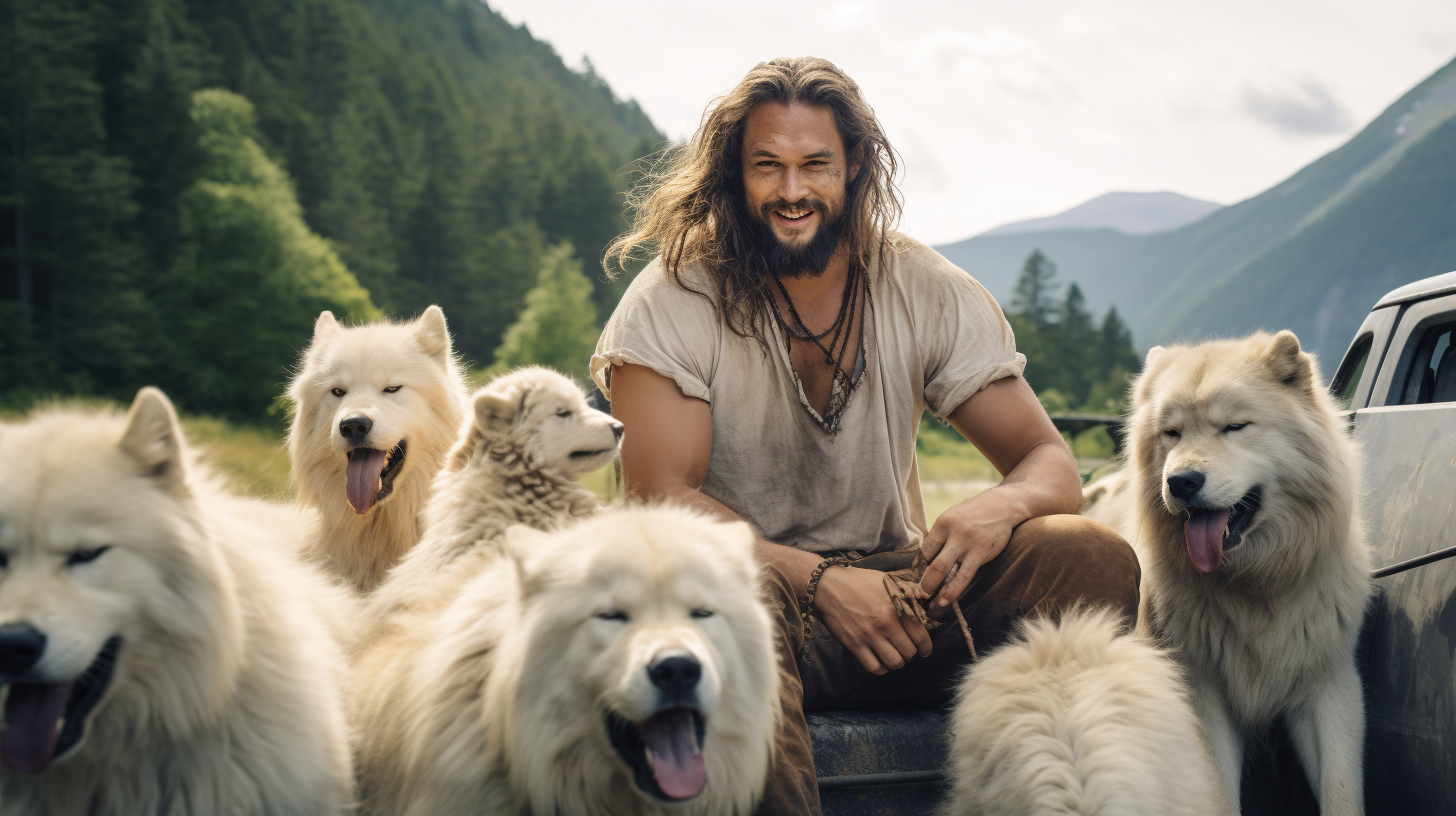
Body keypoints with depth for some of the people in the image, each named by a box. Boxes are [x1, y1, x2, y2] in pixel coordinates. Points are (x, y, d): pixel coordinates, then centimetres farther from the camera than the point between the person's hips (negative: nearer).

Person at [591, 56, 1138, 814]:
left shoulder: (926, 291, 3)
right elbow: (660, 495, -13)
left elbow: (1051, 461, 3)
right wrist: (819, 579, -25)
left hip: (893, 592, 3)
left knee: (1095, 558, -21)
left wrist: (1001, 505, -23)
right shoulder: (672, 301, -5)